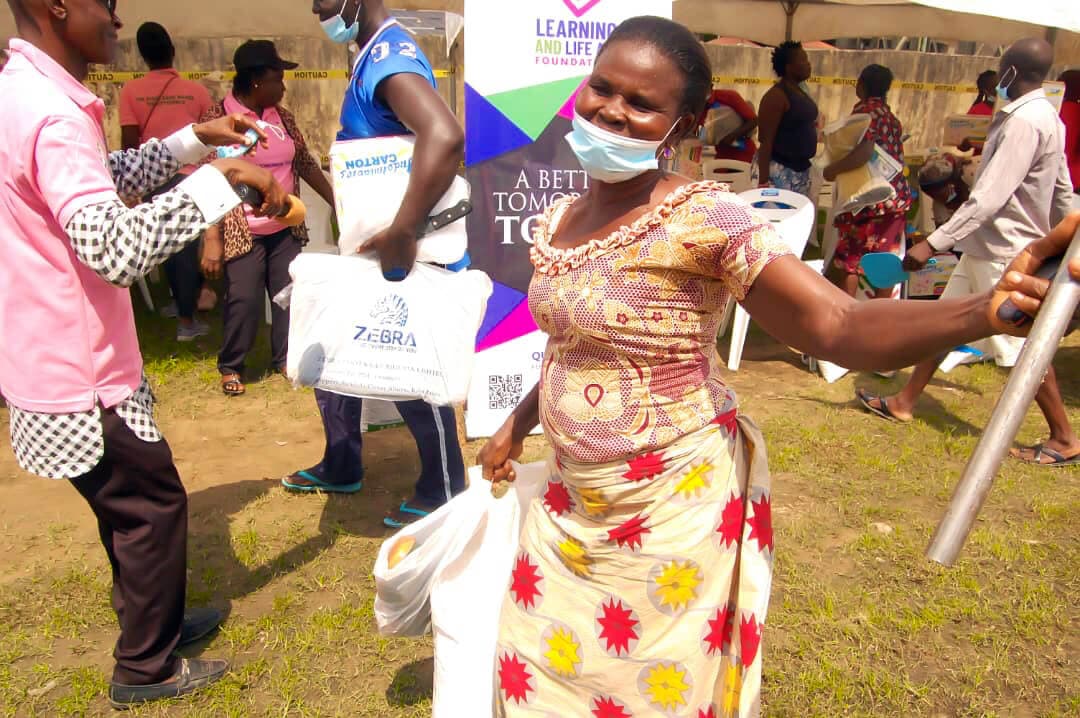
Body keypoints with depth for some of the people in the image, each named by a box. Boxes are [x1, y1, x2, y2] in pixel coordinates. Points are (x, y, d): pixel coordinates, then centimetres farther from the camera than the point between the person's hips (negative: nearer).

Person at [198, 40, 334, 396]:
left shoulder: (282, 116, 8)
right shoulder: (218, 117, -9)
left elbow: (305, 163, 17)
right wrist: (212, 238, -19)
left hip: (286, 229, 6)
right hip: (243, 232, -5)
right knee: (244, 300, -4)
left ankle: (284, 357, 26)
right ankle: (230, 367, 16)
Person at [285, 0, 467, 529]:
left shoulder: (389, 58, -20)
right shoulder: (371, 58, 12)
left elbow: (444, 136, -38)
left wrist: (400, 235, -37)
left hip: (411, 256, -10)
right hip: (371, 252, 10)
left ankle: (442, 493, 20)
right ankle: (342, 467, 35)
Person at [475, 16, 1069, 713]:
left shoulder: (703, 219, -19)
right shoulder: (558, 220, 3)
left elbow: (839, 325, -29)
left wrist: (986, 309, -45)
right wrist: (515, 426, 25)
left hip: (675, 510, -7)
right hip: (572, 500, 7)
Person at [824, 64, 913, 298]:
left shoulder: (864, 109, -10)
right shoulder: (889, 114, 15)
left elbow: (864, 151, -24)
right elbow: (892, 155, 18)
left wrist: (833, 169, -14)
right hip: (898, 197, 8)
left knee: (848, 260, 2)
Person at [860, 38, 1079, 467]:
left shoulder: (1024, 121, -21)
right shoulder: (1046, 117, 10)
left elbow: (988, 198, -28)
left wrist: (933, 243, -31)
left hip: (1004, 254, -10)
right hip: (987, 248, 10)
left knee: (1021, 346, -1)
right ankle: (905, 403, 23)